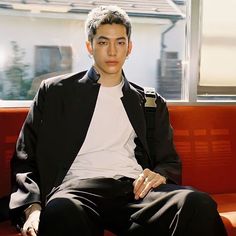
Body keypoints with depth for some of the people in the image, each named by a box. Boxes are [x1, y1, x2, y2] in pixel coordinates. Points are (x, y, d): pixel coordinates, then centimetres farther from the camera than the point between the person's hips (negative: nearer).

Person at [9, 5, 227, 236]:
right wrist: (32, 208, -8)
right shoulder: (54, 92, 16)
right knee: (62, 211, -40)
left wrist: (160, 175, -4)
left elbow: (170, 162, 22)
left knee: (199, 204, -29)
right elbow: (25, 160, 12)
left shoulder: (152, 103, 23)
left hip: (134, 187, 3)